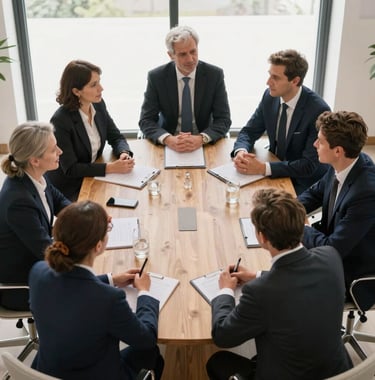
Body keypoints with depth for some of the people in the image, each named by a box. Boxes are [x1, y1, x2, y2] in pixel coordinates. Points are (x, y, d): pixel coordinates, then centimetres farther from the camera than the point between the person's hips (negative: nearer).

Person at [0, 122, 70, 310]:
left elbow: (58, 200, 9)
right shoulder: (18, 201, -35)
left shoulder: (33, 177, -11)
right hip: (16, 287, -7)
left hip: (32, 261, 7)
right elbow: (47, 252, -26)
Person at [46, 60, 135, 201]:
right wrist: (110, 168, -27)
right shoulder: (60, 120, -23)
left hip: (94, 177, 6)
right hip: (69, 190, -6)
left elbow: (116, 137, 6)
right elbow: (70, 168, -21)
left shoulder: (98, 105, -3)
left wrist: (124, 153, -16)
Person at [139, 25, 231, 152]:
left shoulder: (214, 75, -5)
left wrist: (201, 139, -24)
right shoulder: (156, 77, -5)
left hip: (204, 144, 0)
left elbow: (224, 119, -5)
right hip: (169, 146, 0)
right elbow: (146, 120, -5)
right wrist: (168, 139, -25)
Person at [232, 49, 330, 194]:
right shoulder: (270, 96, -6)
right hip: (276, 173, 6)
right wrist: (241, 151, -21)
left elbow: (309, 165, -25)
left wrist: (264, 168, -33)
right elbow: (249, 132, 2)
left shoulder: (319, 110, -24)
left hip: (304, 183, -5)